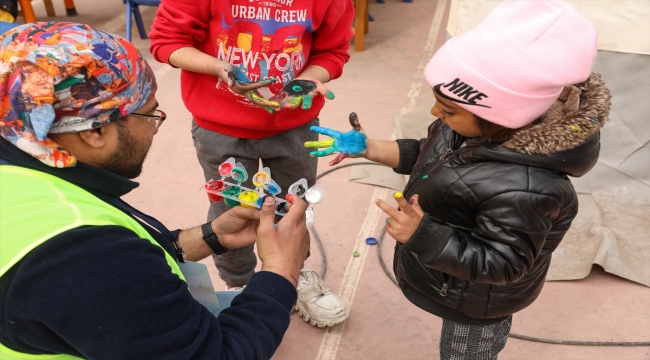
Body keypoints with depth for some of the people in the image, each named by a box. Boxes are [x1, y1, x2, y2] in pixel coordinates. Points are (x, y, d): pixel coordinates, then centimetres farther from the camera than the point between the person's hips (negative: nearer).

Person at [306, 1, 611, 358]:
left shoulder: (522, 188, -43)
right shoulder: (492, 127, -17)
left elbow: (500, 263, -32)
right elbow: (434, 157, 0)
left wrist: (423, 235, -41)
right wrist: (367, 148, -7)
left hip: (476, 300, -8)